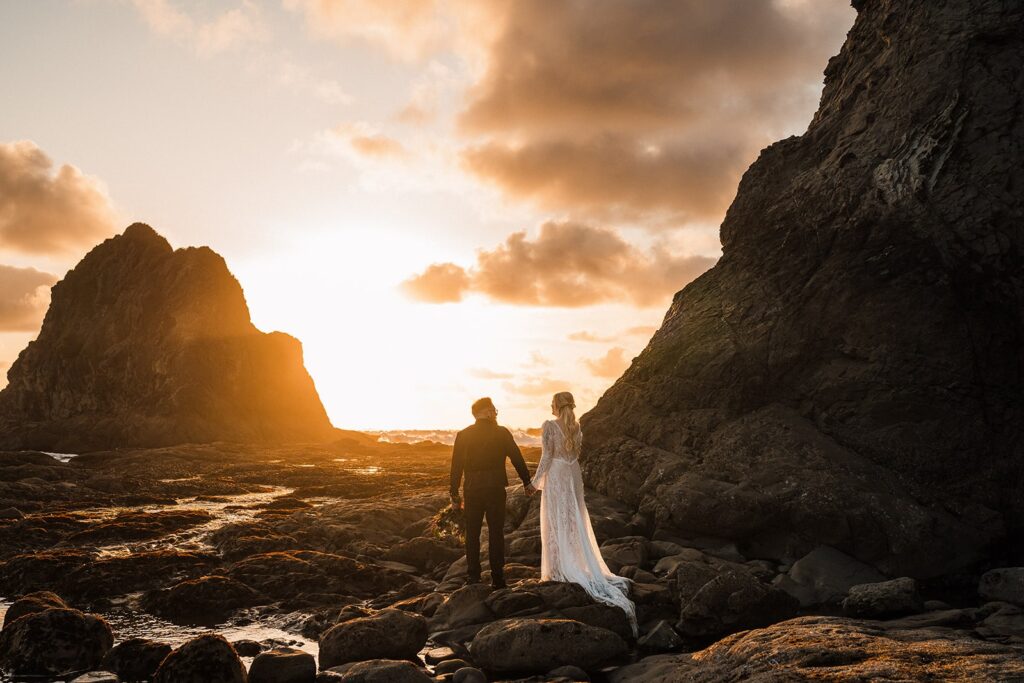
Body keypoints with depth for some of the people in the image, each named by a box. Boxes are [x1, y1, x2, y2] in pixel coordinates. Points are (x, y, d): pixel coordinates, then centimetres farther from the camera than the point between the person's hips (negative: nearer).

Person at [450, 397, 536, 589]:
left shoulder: (463, 435, -1)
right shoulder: (502, 433, -2)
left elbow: (456, 465, -1)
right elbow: (517, 458, 1)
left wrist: (455, 494, 5)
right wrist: (527, 482, 12)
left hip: (472, 489, 1)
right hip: (496, 488, 0)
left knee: (472, 533, 10)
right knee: (496, 532, 8)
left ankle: (473, 577, 11)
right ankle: (497, 578, 8)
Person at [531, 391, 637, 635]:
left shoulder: (549, 426, -13)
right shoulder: (576, 426, 5)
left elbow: (547, 456, -14)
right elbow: (576, 453, 8)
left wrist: (535, 481, -6)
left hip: (555, 476, -6)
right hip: (573, 475, 6)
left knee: (556, 523, 2)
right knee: (575, 522, 13)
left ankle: (559, 570, 6)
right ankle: (579, 567, 19)